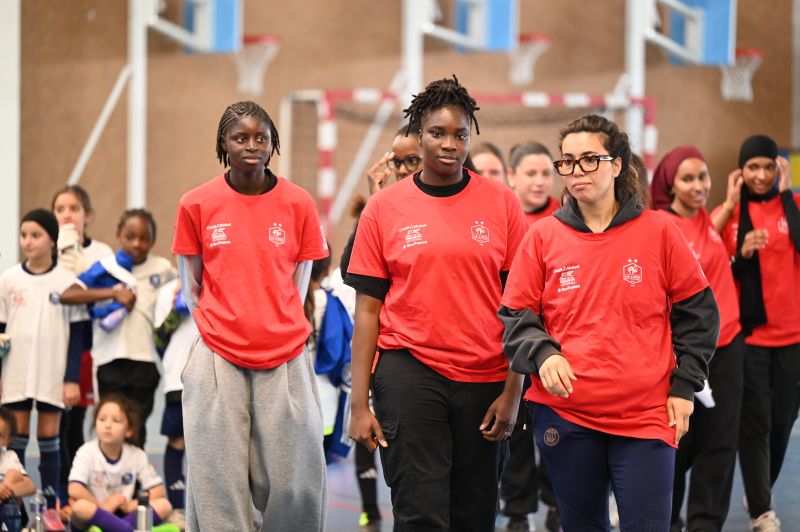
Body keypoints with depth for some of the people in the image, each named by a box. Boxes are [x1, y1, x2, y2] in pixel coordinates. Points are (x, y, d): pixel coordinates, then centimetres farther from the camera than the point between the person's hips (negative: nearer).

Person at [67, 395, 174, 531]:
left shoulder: (137, 455, 1)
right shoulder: (87, 452, -9)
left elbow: (157, 491, 2)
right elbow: (74, 491, -21)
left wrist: (131, 506, -11)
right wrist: (103, 507, -14)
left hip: (121, 516, 4)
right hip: (92, 519, -4)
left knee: (164, 505, -16)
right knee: (81, 507, -39)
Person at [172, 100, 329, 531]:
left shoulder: (298, 204, 2)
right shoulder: (196, 204, 1)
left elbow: (297, 286, 11)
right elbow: (192, 286, 11)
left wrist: (281, 332, 6)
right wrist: (218, 332, 7)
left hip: (284, 359, 0)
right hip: (218, 358, 0)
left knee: (294, 481, -1)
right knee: (217, 483, 0)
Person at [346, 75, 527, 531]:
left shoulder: (502, 204, 3)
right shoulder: (385, 208, 3)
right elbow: (368, 310, 3)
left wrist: (513, 391, -4)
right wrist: (360, 403, -2)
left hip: (484, 379, 1)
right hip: (409, 370, -1)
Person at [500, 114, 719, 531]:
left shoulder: (658, 232, 0)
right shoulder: (542, 236, 2)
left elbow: (697, 313, 7)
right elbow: (515, 316, 6)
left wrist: (684, 386, 2)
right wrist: (542, 354, -13)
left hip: (646, 415, -1)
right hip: (564, 416, 2)